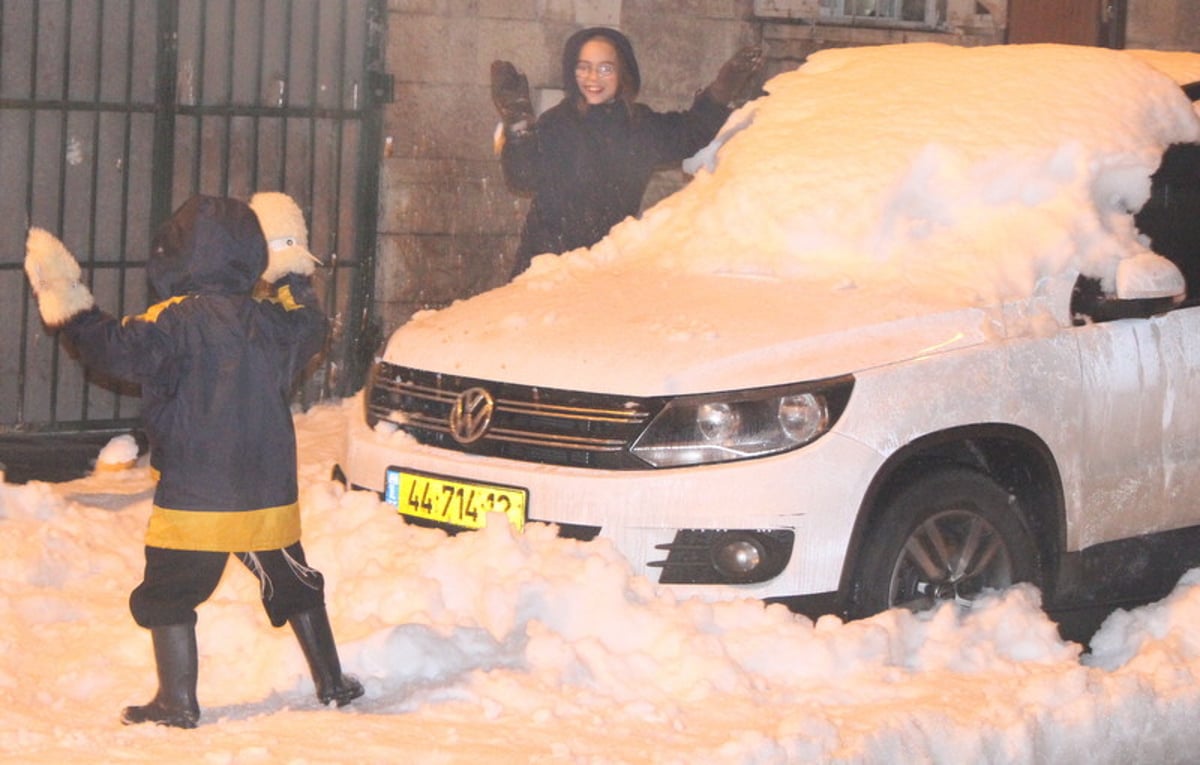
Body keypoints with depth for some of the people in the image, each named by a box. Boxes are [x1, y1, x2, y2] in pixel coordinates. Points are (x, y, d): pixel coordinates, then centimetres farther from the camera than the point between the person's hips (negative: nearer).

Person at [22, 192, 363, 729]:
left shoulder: (177, 322, -14)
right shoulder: (272, 323, 4)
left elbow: (118, 349, -24)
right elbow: (310, 327, 26)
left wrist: (68, 303, -15)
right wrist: (293, 276, 38)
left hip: (194, 498, -5)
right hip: (268, 495, 6)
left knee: (167, 597, 5)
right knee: (294, 584, 20)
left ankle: (177, 702, 2)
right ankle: (332, 681, 27)